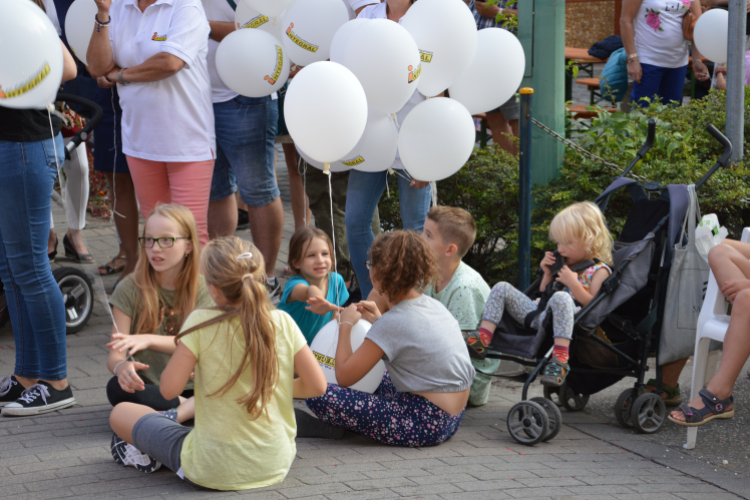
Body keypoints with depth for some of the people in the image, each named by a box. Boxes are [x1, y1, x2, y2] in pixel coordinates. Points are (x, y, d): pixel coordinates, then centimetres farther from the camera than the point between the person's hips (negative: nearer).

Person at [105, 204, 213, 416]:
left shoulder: (202, 289, 4)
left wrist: (149, 340, -29)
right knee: (117, 387, -35)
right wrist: (121, 366, -34)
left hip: (191, 389, 0)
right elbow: (114, 355, -8)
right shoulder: (130, 289, 0)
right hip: (149, 389, 0)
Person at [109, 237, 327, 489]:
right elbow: (317, 385, -5)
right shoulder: (283, 323, -9)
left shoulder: (201, 323, -17)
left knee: (121, 412, 17)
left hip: (214, 472, -5)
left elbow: (169, 389, -17)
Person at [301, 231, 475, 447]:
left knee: (320, 395, -14)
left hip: (426, 425, -9)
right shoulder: (434, 305, 7)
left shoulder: (395, 322, -17)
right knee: (374, 377, 35)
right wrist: (379, 321, 22)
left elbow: (344, 376, -13)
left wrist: (346, 325, 0)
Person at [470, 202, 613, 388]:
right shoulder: (563, 263, 24)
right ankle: (482, 339, -17)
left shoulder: (599, 270, 2)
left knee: (560, 297, -42)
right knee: (502, 288, 1)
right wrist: (548, 274, 11)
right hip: (539, 313, 8)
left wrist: (573, 283, -14)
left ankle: (560, 360, -49)